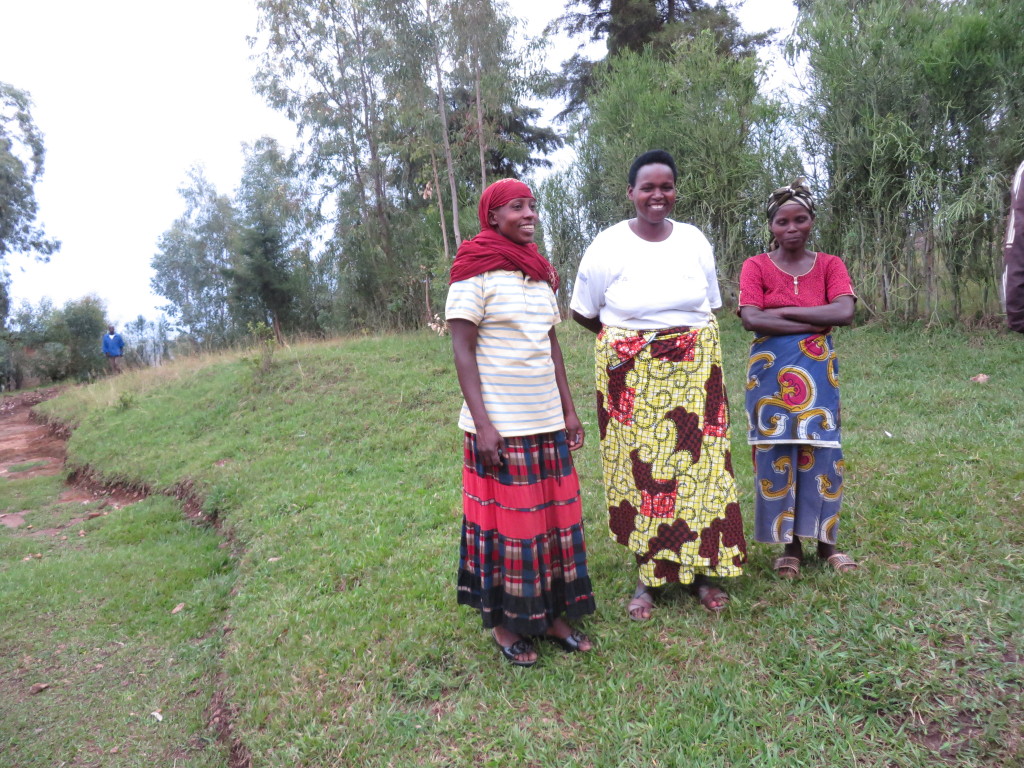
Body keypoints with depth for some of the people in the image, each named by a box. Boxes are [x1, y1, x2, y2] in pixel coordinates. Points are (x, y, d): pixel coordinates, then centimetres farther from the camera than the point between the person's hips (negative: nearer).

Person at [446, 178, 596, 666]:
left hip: (548, 423, 7)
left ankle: (551, 615, 26)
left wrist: (568, 409, 11)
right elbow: (462, 350, -12)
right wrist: (481, 423, -19)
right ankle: (505, 623, 21)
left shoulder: (540, 272, 12)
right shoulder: (475, 271, -9)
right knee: (506, 524, 4)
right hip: (500, 426, -7)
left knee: (556, 517, 11)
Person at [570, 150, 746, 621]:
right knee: (641, 471, 3)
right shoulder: (608, 246, -5)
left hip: (693, 372, 3)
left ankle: (700, 570, 20)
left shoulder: (695, 241, 5)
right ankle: (647, 578, 17)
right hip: (632, 377, -2)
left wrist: (690, 342, 4)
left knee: (698, 465, 4)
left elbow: (710, 306, 15)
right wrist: (624, 340, 3)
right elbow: (582, 312, 2)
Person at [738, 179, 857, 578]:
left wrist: (783, 311, -14)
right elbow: (751, 318, -16)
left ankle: (825, 540, 20)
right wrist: (815, 323, -15)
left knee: (821, 453, 4)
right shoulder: (756, 266, -1)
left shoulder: (829, 265, 5)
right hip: (770, 375, -1)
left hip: (817, 373, 2)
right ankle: (790, 544, 15)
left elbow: (845, 311, -12)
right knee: (777, 455, 2)